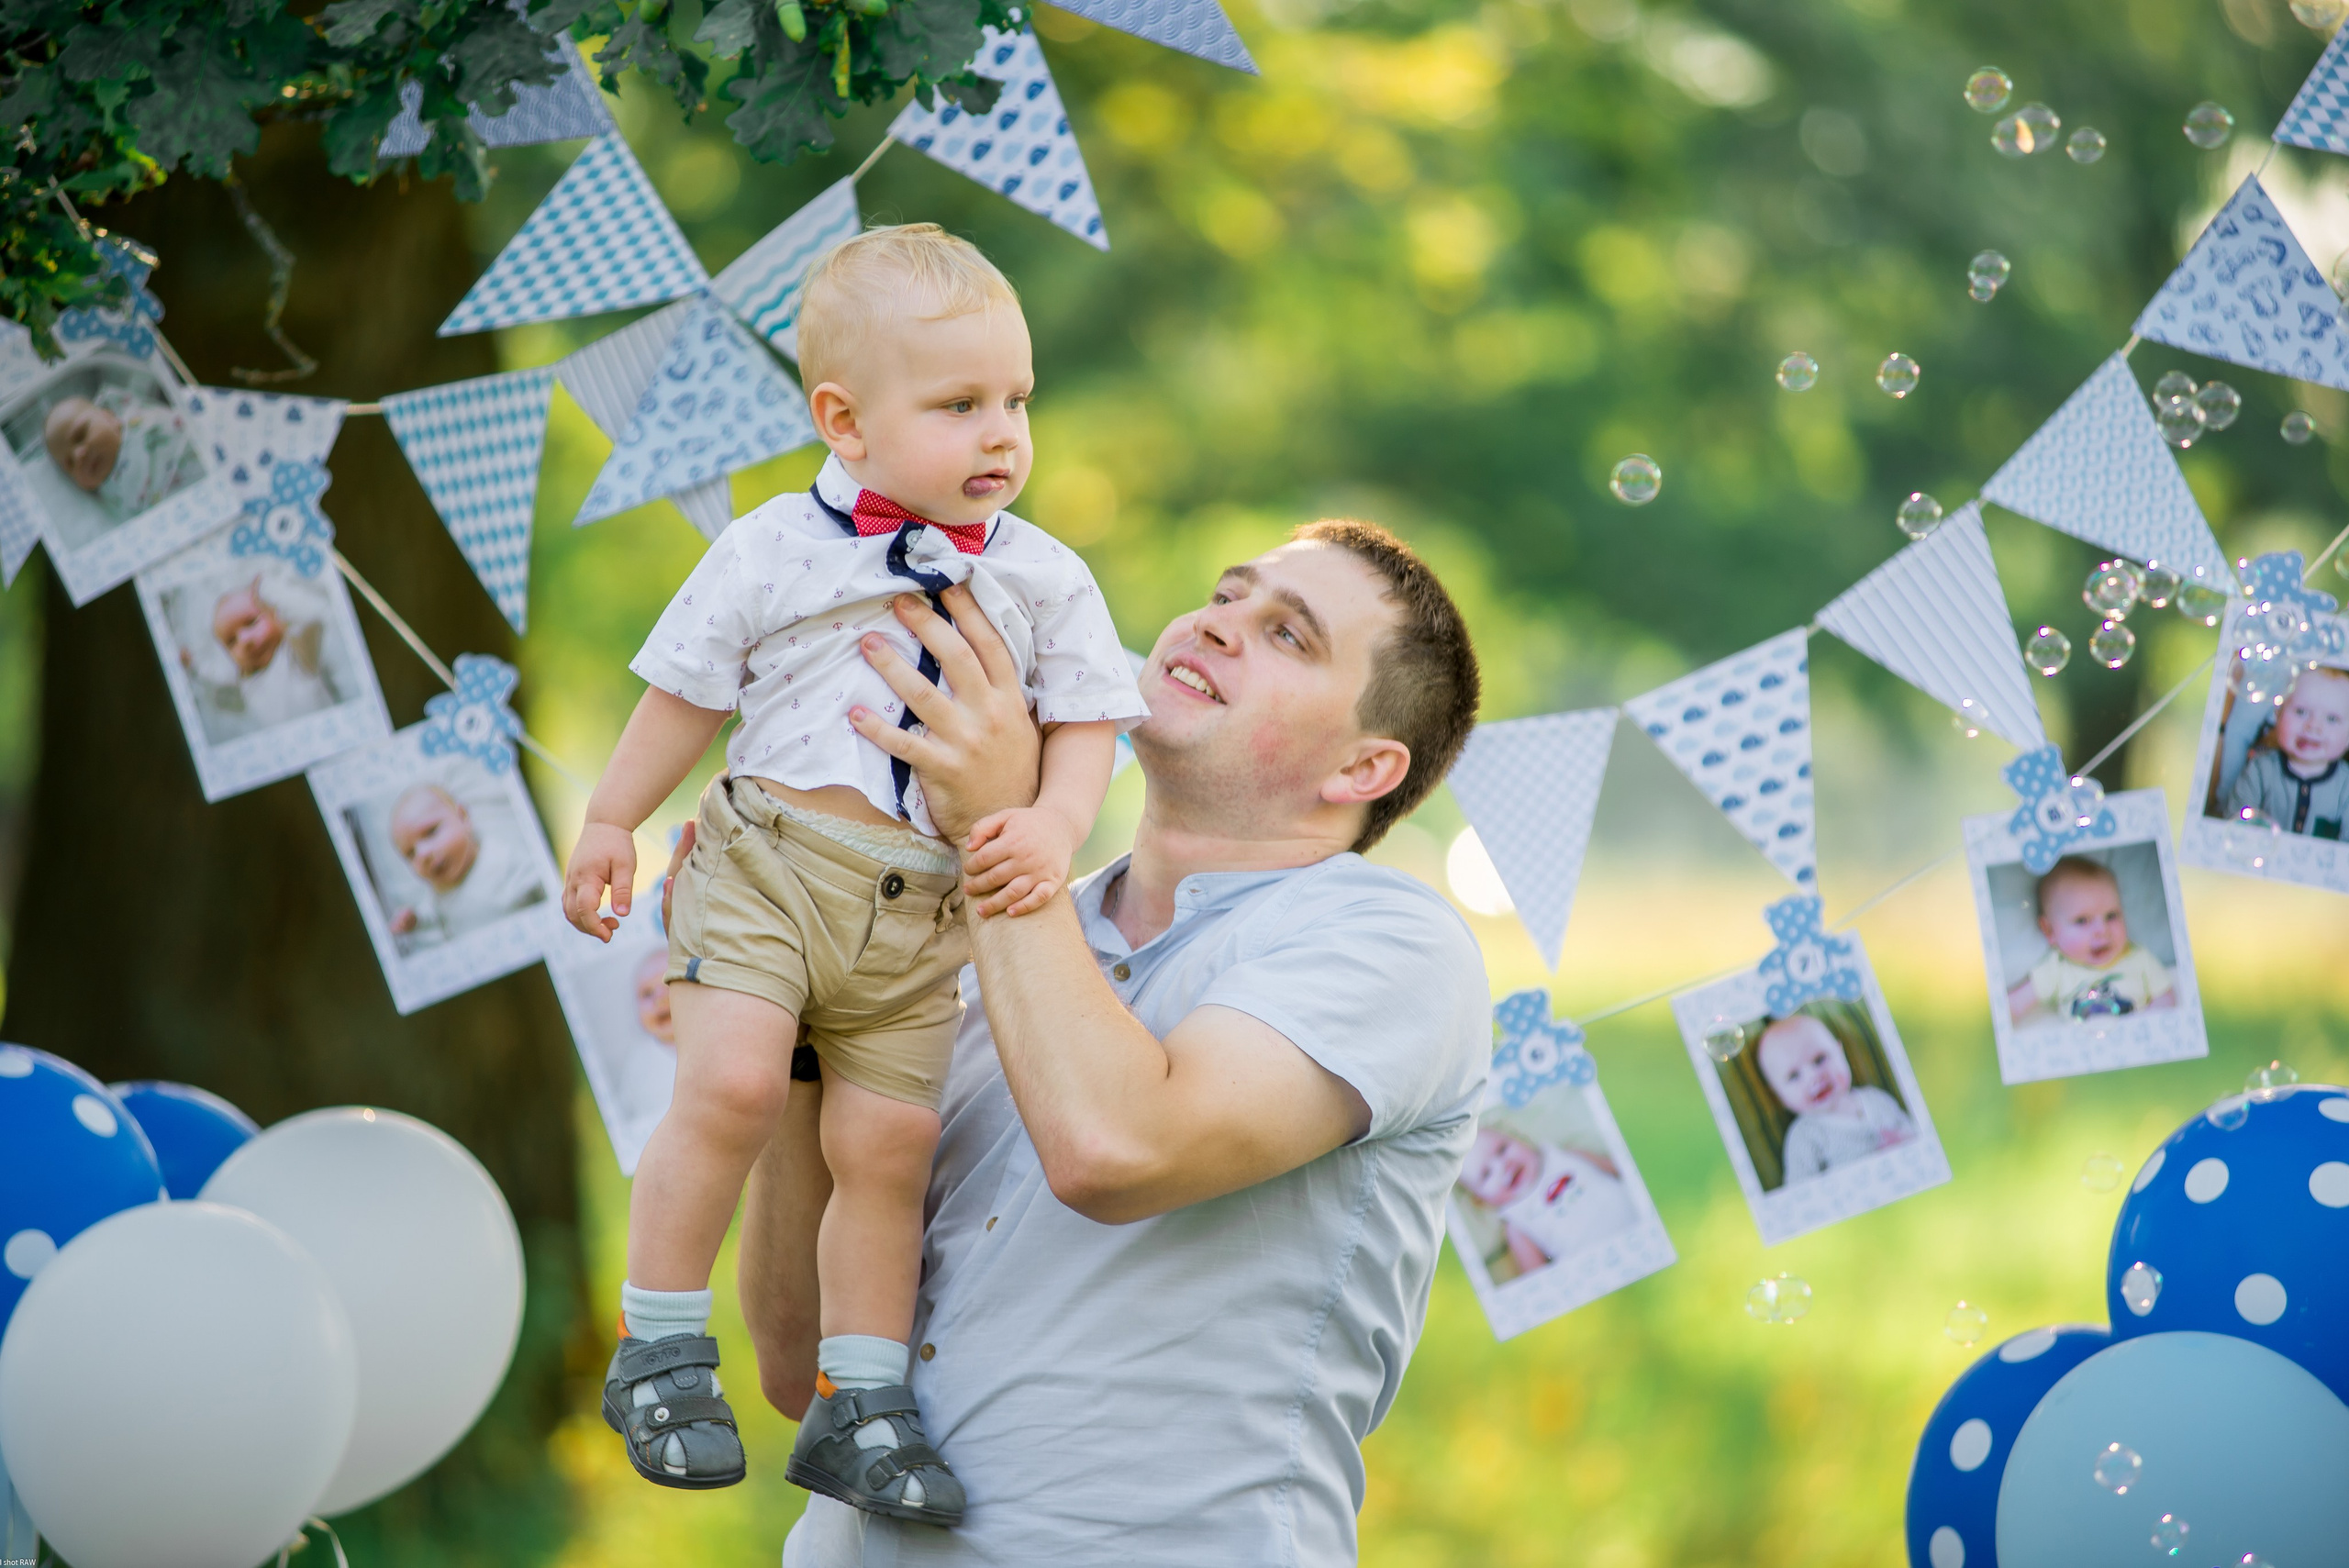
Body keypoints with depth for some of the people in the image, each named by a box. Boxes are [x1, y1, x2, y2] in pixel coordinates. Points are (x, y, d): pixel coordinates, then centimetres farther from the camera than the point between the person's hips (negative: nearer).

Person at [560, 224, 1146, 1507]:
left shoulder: (1043, 580, 4)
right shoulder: (775, 550, -1)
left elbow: (1084, 724, 4)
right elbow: (685, 693, 9)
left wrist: (1051, 826, -16)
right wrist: (610, 823, 15)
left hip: (921, 915, 3)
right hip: (765, 867, -2)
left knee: (887, 1140, 1)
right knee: (729, 1085, -20)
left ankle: (859, 1404, 14)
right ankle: (658, 1346, -4)